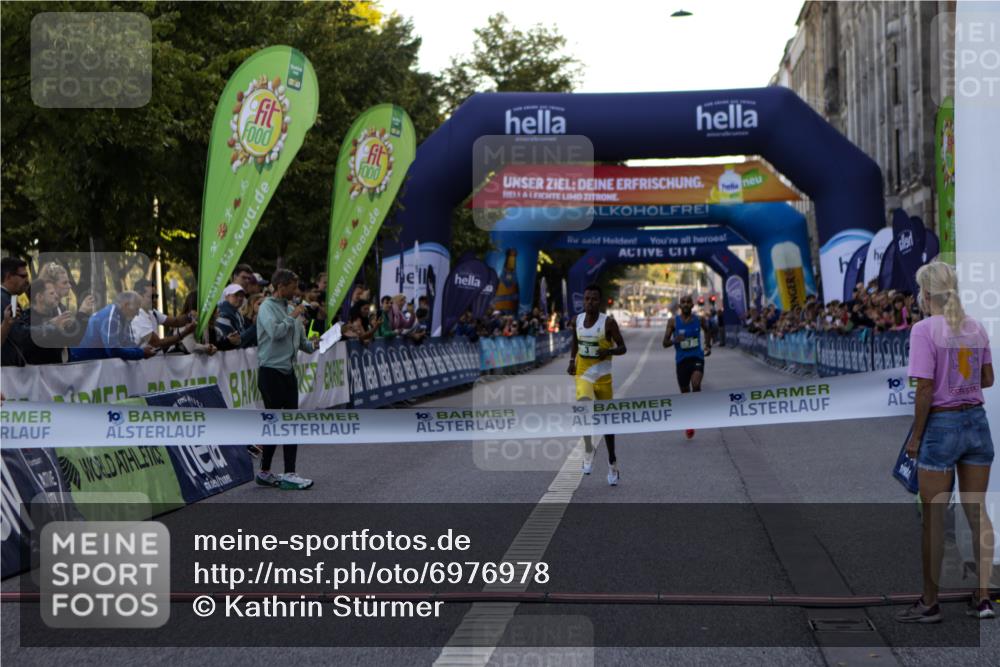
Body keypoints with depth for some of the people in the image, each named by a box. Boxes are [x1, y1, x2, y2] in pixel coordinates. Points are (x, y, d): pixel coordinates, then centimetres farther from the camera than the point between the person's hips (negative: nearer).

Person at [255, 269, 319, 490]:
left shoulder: (291, 309, 15)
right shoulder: (267, 307, -8)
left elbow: (301, 341, 21)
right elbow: (275, 332, -25)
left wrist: (313, 345, 3)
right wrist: (292, 317, -13)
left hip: (288, 372, 8)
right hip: (271, 372, -8)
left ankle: (289, 474, 9)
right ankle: (265, 472, 5)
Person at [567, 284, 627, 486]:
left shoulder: (608, 322, -11)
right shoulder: (577, 320, 1)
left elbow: (622, 348, -8)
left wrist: (608, 351, -28)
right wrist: (572, 360, 3)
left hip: (603, 376, -2)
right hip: (583, 375, 2)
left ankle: (612, 462, 26)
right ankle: (588, 449, -10)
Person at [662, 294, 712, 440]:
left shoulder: (699, 320, 1)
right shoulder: (673, 322, -3)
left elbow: (707, 330, 24)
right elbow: (665, 343, -2)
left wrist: (708, 345, 12)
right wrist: (675, 340, -22)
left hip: (697, 357, 0)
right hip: (681, 359, 0)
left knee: (696, 385, -28)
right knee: (685, 393, 8)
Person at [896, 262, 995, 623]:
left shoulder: (924, 330, -13)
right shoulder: (976, 328, 6)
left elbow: (925, 390, -16)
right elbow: (987, 379, 13)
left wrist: (915, 436, -8)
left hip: (941, 424, -6)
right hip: (977, 421, 6)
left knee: (933, 518, 3)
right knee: (977, 512, 12)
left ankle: (930, 603, 11)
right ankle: (982, 598, 15)